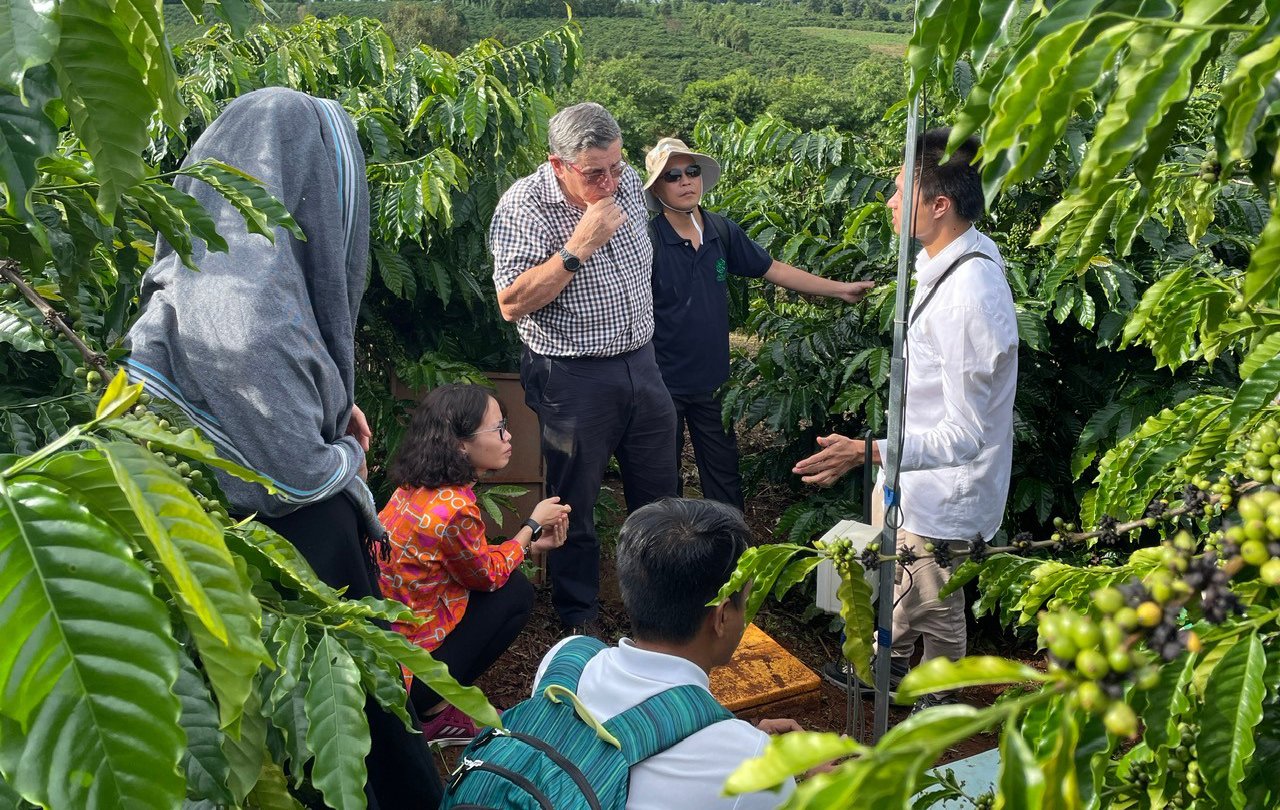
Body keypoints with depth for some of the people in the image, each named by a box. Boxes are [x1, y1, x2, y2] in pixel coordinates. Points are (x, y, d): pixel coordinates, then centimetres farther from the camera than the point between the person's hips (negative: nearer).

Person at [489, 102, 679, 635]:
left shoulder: (627, 182, 3)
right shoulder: (524, 207, -17)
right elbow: (512, 303, -24)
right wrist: (579, 246, -27)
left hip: (640, 362, 6)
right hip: (574, 379, -6)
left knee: (657, 492, 18)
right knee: (573, 505, 9)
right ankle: (580, 619, 29)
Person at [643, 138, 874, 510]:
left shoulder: (722, 232, 1)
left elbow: (774, 269, 9)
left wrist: (840, 289, 10)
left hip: (712, 381, 5)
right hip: (662, 383, -5)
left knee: (724, 479, 17)